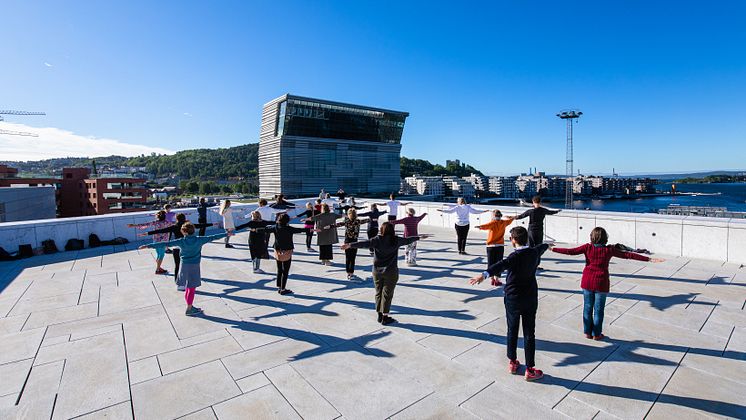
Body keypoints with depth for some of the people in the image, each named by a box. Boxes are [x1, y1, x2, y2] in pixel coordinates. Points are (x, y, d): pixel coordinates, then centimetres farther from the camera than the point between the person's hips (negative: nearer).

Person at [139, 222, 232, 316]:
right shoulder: (199, 240, -9)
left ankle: (190, 306, 27)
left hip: (184, 265, 3)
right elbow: (212, 237, -3)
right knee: (192, 288, 4)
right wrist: (226, 234, 5)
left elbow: (165, 244, -11)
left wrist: (148, 246, -7)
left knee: (188, 287, 16)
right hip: (194, 266, -3)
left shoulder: (181, 241, -8)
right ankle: (189, 309, 11)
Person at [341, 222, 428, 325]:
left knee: (378, 293, 13)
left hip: (377, 271, 2)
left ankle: (380, 315, 24)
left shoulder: (377, 240, -6)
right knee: (387, 294, 5)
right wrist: (419, 237, 28)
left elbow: (364, 243, -18)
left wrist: (350, 245, -21)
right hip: (390, 272, -2)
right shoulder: (396, 240, -4)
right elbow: (408, 240, 11)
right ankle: (385, 317, 12)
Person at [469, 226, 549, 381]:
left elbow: (501, 265, -42)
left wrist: (484, 274, -58)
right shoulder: (534, 252, -2)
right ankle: (530, 370, 15)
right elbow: (541, 247, 24)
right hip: (530, 299, 4)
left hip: (513, 299, -3)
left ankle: (512, 363, 28)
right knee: (529, 334, 9)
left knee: (512, 331, 14)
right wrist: (547, 245, 48)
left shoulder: (515, 256, -20)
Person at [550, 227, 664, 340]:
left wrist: (553, 249, -3)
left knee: (587, 308, 12)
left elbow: (571, 251, -9)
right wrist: (649, 259, -1)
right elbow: (627, 255, -6)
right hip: (601, 283, -1)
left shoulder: (588, 247, -6)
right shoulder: (609, 250, -8)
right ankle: (596, 334, 20)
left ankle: (588, 332, 22)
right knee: (598, 309, 10)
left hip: (587, 282, 1)